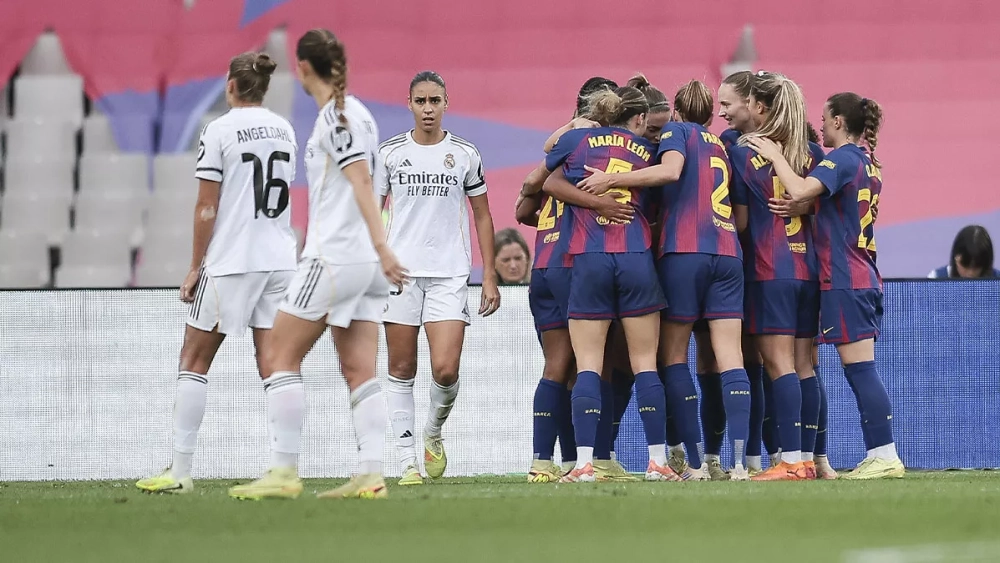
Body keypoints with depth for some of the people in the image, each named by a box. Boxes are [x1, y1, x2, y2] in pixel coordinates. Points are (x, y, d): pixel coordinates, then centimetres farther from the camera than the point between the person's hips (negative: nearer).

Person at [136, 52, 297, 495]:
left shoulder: (219, 131, -9)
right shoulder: (283, 129, 9)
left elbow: (206, 208, -10)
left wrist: (196, 268, -4)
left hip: (230, 261, -5)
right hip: (280, 259, 5)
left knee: (194, 361, 4)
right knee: (274, 366, 4)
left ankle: (180, 471, 2)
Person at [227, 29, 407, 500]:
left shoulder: (337, 115, -11)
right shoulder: (351, 113, 16)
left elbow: (362, 182, -19)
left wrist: (381, 247, -26)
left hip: (333, 257, -9)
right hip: (364, 263, 9)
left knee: (281, 356, -2)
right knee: (359, 370, 4)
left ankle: (283, 472, -5)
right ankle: (370, 475, -4)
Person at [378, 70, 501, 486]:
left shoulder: (465, 154, 6)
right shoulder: (390, 153, 6)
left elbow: (482, 216, 12)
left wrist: (489, 276, 7)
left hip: (450, 274, -1)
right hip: (399, 271, 1)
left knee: (446, 370, -12)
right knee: (401, 370, 0)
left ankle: (434, 432, 17)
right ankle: (407, 460, 7)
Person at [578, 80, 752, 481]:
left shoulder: (676, 130, 7)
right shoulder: (721, 146, 24)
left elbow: (671, 171, -14)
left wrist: (612, 180, -13)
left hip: (684, 251, -5)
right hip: (728, 251, 5)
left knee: (673, 355, 5)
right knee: (730, 356, -2)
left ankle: (695, 463, -2)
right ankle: (739, 460, -15)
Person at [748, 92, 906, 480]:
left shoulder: (843, 159, -12)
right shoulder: (868, 163, 17)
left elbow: (800, 190, -26)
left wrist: (774, 155, -12)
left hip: (845, 280, -9)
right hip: (866, 280, 9)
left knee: (860, 369, -9)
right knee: (862, 372, 9)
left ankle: (885, 456, -13)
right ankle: (879, 455, 7)